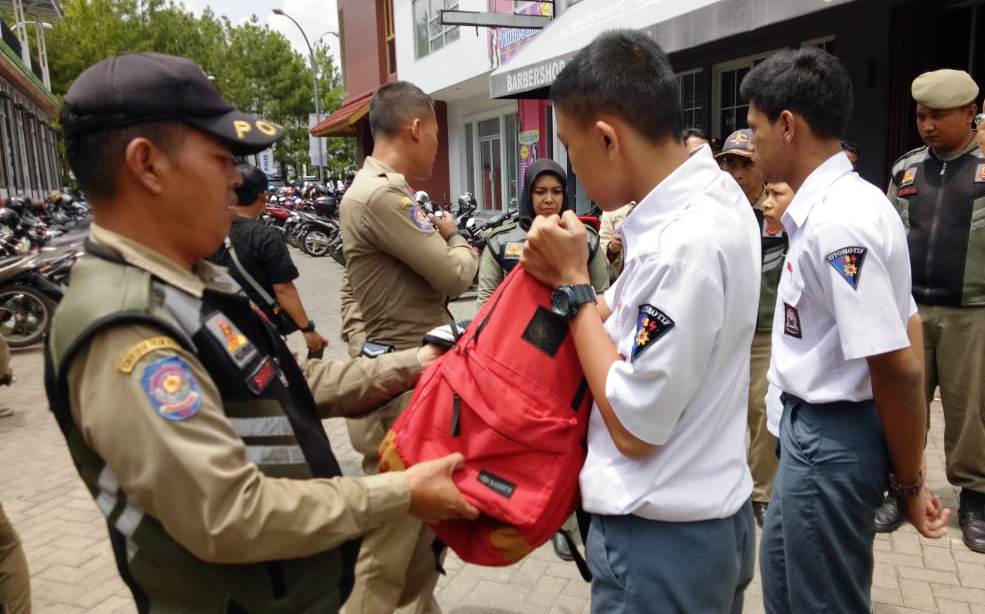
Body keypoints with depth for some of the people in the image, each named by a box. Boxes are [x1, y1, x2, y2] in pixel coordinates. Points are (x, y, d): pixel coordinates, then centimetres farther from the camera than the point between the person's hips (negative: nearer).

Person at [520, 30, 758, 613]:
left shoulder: (684, 247, -29)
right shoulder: (713, 193, 0)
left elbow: (633, 426, -22)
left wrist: (573, 282, -18)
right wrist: (567, 277, -4)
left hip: (661, 538, -9)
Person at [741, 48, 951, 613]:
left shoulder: (836, 222, -25)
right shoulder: (843, 203, 6)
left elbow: (898, 368, -25)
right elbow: (907, 328, 11)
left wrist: (910, 482, -11)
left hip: (833, 435, -9)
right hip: (817, 426, 9)